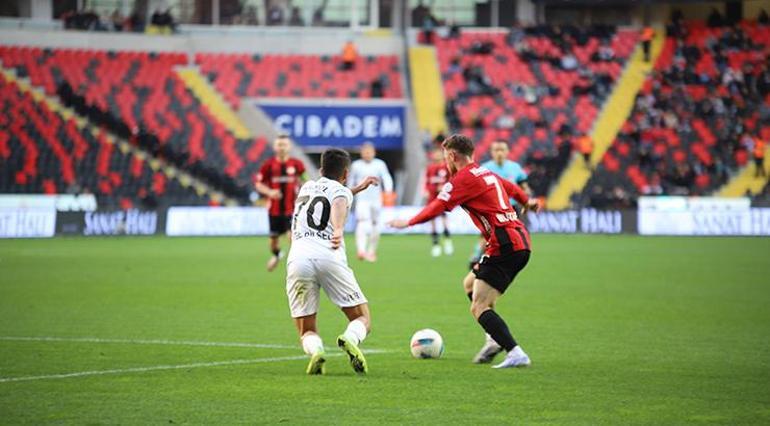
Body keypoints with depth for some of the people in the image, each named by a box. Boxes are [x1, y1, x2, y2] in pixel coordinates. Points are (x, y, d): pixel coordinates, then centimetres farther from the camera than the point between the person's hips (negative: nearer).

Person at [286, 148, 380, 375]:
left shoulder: (307, 187, 30)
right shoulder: (341, 191, 15)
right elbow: (339, 205, -11)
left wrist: (357, 188, 63)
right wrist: (339, 230, -30)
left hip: (298, 258, 3)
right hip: (329, 256, -3)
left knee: (307, 331, 11)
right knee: (363, 320, 10)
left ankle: (315, 350, -25)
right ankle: (350, 339, -25)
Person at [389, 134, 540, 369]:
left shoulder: (463, 178, -7)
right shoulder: (487, 173, 20)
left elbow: (437, 207, -13)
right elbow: (510, 187, 39)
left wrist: (408, 222, 0)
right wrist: (527, 201, 59)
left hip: (505, 245, -10)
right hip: (520, 239, 10)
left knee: (479, 308, -11)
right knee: (470, 283, 25)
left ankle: (516, 353, -22)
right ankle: (496, 340, 17)